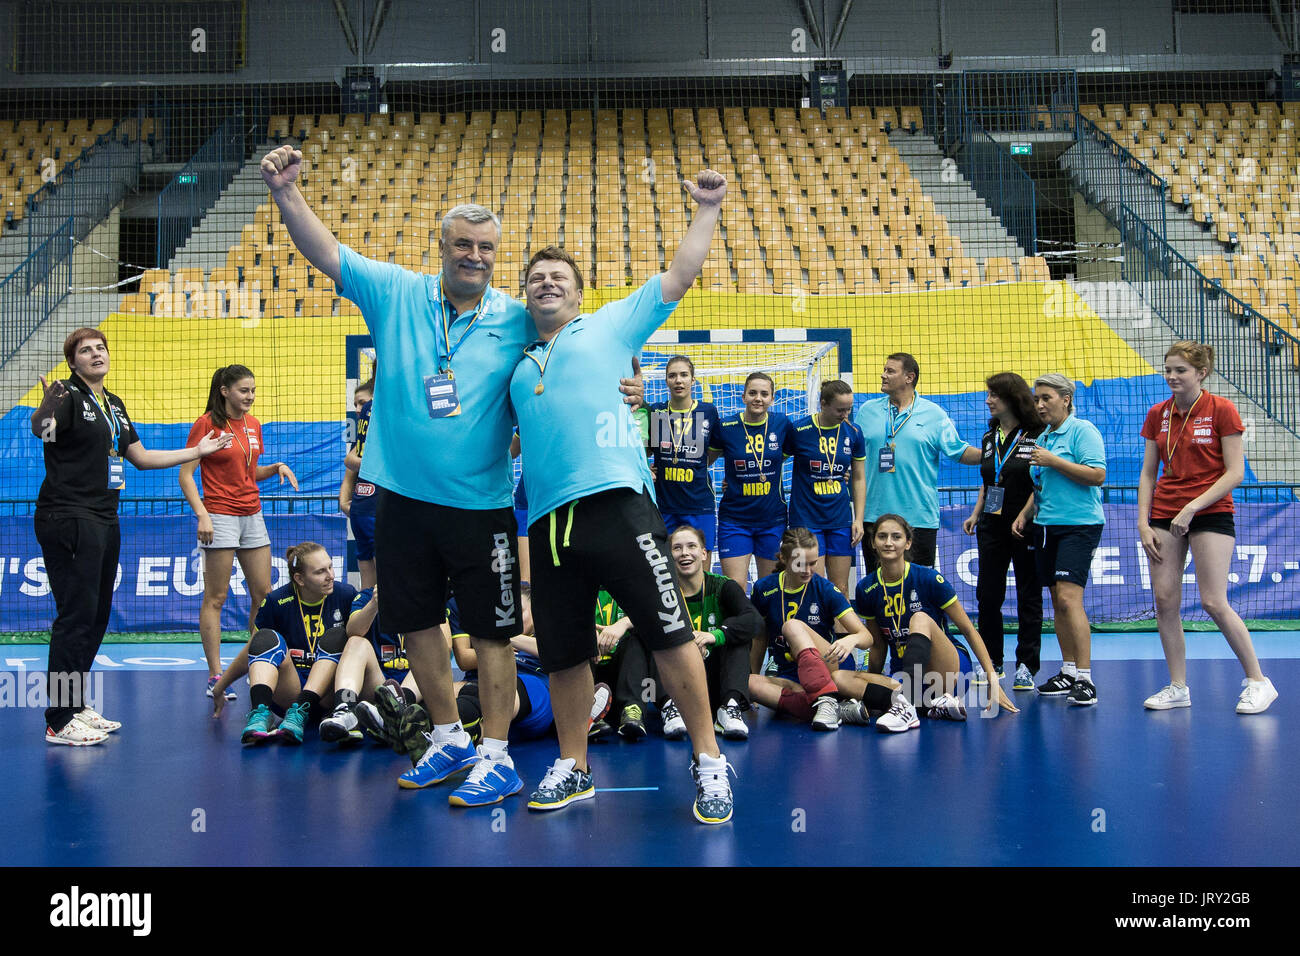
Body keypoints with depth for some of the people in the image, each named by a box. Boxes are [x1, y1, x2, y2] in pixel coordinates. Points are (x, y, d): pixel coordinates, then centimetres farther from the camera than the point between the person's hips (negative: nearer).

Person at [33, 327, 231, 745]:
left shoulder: (115, 405, 17)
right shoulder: (69, 396, -8)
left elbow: (141, 457, 24)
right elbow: (41, 428, -29)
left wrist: (196, 451, 24)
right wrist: (45, 409, -52)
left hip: (104, 522, 9)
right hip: (68, 519, -9)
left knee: (97, 616, 13)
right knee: (76, 616, -10)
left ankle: (77, 706, 24)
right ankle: (59, 722, -5)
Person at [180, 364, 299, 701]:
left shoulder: (253, 425, 11)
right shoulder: (206, 423, -8)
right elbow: (185, 475, -9)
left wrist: (277, 467, 3)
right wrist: (202, 515, -20)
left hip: (253, 516, 7)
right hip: (220, 518, -7)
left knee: (263, 595, 7)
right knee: (216, 598, -3)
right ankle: (215, 677, 0)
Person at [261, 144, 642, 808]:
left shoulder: (519, 321, -1)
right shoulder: (394, 293, 1)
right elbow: (326, 251, -4)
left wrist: (618, 388, -14)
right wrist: (285, 192, -18)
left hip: (480, 504, -2)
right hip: (403, 497, 3)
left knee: (490, 631, 2)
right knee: (417, 622, 14)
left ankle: (497, 757, 15)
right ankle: (449, 741, 33)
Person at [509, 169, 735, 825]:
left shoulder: (609, 326, 14)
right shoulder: (518, 364, 24)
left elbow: (679, 277, 11)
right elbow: (509, 432, 34)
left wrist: (706, 210, 7)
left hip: (615, 501, -4)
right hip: (547, 519, 4)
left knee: (668, 632, -6)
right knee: (562, 653, 9)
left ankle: (709, 762, 5)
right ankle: (572, 769, 25)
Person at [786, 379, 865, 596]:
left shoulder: (853, 432, 2)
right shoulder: (799, 431, -9)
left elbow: (859, 479, 9)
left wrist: (858, 519, 5)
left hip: (841, 520, 3)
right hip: (806, 519, -3)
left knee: (840, 589, 6)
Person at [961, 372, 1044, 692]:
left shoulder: (1037, 436, -7)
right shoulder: (989, 438, 13)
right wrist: (975, 513, 8)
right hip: (992, 526, 6)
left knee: (1028, 596, 3)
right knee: (987, 594, 6)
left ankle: (1026, 666, 9)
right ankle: (991, 662, 17)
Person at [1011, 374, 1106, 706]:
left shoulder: (1082, 430, -6)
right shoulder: (1043, 437, 17)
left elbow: (1098, 475, -17)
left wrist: (1053, 461, -17)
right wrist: (1024, 514, 14)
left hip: (1079, 524, -8)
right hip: (1046, 526, 8)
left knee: (1069, 598, -17)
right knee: (1057, 600, 9)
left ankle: (1085, 678, -16)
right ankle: (1068, 673, 15)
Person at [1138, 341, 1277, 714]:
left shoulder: (1221, 410, -5)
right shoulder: (1157, 415, 8)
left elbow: (1235, 473, -9)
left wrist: (1192, 507, -17)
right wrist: (1143, 522, 0)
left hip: (1211, 514, -5)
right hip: (1165, 515, 5)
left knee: (1214, 602, -9)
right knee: (1165, 601, -1)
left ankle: (1258, 681, 6)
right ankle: (1178, 687, 9)